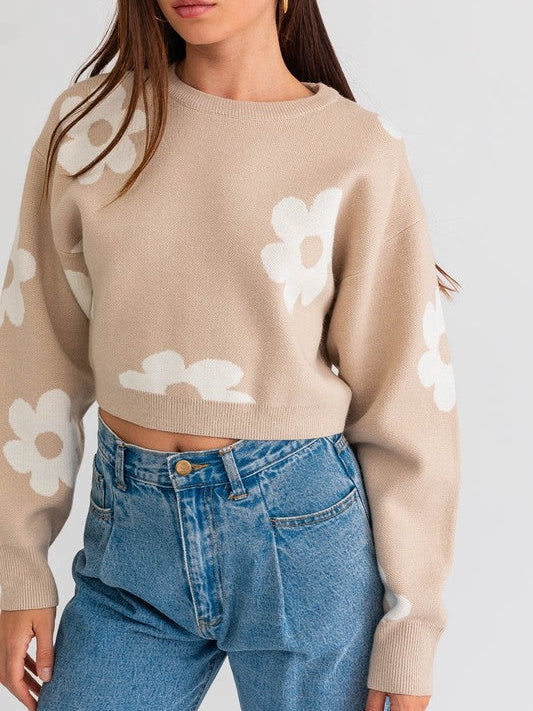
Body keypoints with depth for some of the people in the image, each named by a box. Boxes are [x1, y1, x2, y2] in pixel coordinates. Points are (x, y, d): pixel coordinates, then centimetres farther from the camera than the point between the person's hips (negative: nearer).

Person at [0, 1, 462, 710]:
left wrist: (409, 634, -3)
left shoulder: (362, 151, -6)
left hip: (300, 531, -2)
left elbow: (407, 400, -4)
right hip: (129, 537, 2)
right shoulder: (88, 122, 1)